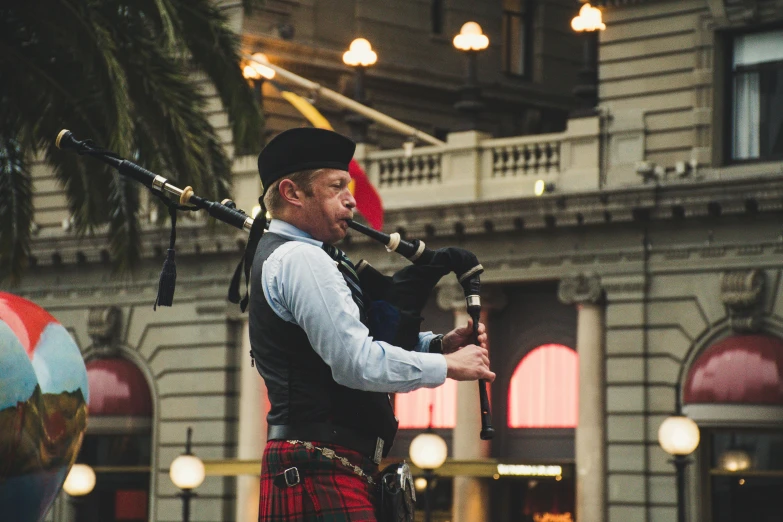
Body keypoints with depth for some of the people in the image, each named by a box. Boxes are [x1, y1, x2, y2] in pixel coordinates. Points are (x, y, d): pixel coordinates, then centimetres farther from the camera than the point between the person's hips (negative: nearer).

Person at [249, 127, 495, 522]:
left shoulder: (281, 255, 20)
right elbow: (358, 363, -20)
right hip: (322, 477, -11)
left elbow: (356, 340, 23)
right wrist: (447, 364, -8)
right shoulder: (301, 260, -13)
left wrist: (439, 343, 9)